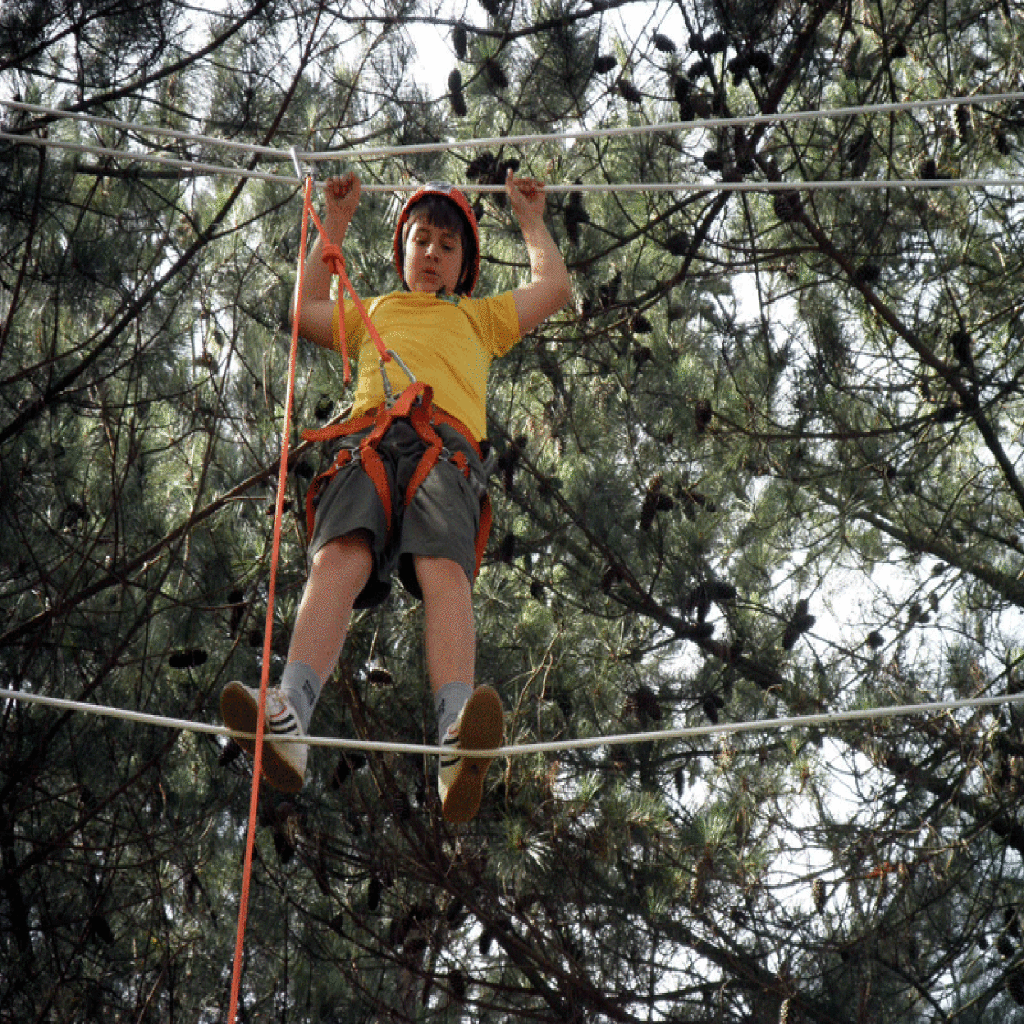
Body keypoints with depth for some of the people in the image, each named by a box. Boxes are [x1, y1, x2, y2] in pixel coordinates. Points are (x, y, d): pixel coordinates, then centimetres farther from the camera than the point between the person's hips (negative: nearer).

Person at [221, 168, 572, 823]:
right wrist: (335, 223, 44)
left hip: (448, 447, -1)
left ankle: (458, 744, -57)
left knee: (445, 567, -33)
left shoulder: (481, 317, 41)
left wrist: (531, 219, 48)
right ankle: (290, 718, -56)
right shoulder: (374, 311, 44)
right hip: (369, 440, 1)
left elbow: (555, 289, 38)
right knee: (341, 556, -32)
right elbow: (308, 311, 38)